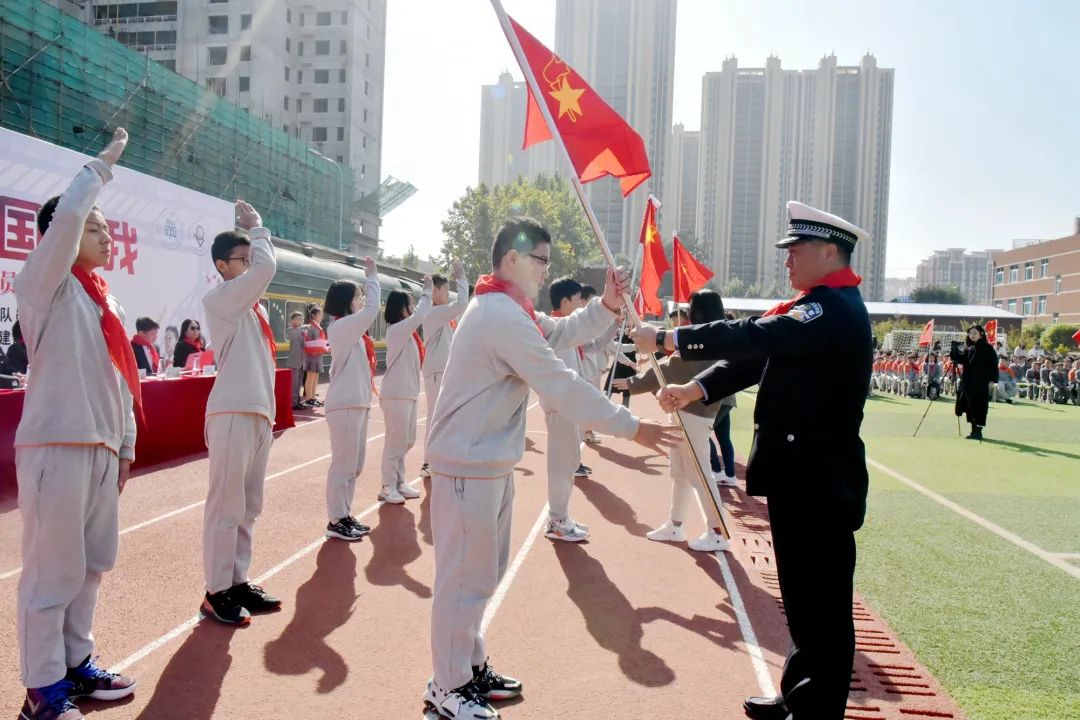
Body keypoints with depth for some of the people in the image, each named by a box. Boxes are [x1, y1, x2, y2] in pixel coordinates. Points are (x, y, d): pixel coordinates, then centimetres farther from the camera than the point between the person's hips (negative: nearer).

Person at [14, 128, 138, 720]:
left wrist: (126, 444, 16)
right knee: (53, 569, -2)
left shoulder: (106, 299, 17)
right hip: (56, 445, -8)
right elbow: (66, 215, -21)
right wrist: (102, 166, -9)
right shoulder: (45, 286, -4)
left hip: (100, 446, 8)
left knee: (91, 563, 14)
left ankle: (76, 664, 28)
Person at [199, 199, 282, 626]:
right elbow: (268, 267, -19)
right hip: (233, 415, -8)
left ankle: (238, 582, 22)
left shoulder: (253, 305, 15)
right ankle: (216, 592, 7)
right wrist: (257, 227, -1)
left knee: (249, 507, 13)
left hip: (258, 413, 8)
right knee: (226, 507, -2)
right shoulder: (219, 299, -7)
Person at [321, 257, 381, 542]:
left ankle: (344, 515, 25)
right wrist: (372, 276, -10)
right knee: (343, 464, -3)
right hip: (345, 405, -10)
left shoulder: (350, 329, 15)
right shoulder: (340, 327, -13)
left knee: (355, 464, 15)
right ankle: (336, 521, 6)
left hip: (357, 402, 10)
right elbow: (373, 308, -17)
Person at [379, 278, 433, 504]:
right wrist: (427, 292, -12)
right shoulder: (396, 330, -14)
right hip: (396, 394, -9)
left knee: (407, 441, 14)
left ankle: (399, 483, 24)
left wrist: (428, 294, 13)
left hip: (408, 393, 9)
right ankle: (388, 487, 5)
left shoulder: (406, 331, 12)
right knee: (395, 441, -4)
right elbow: (419, 316, -23)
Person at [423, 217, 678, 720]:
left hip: (489, 462, 11)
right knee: (465, 575, 0)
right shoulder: (503, 316, -21)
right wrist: (631, 428, -17)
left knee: (484, 570, 19)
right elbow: (563, 387, -23)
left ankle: (471, 666, 33)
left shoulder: (505, 310, 13)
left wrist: (606, 305, -2)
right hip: (469, 464, -11)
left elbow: (565, 332, 18)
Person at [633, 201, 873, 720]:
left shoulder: (836, 308, -16)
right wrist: (694, 390, -3)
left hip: (820, 480, -10)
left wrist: (663, 340, -23)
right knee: (803, 595, 18)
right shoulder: (817, 308, 17)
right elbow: (757, 357, 10)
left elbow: (754, 337, -28)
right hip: (801, 474, 10)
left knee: (824, 600, 3)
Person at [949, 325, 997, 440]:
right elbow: (962, 360, 4)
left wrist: (991, 380, -14)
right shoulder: (968, 348, 13)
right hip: (968, 382, 6)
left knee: (979, 406, -4)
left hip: (981, 383, -6)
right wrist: (955, 350, -11)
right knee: (970, 406, 8)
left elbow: (993, 364, -7)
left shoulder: (987, 348, -4)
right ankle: (974, 430, 16)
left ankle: (978, 430, 0)